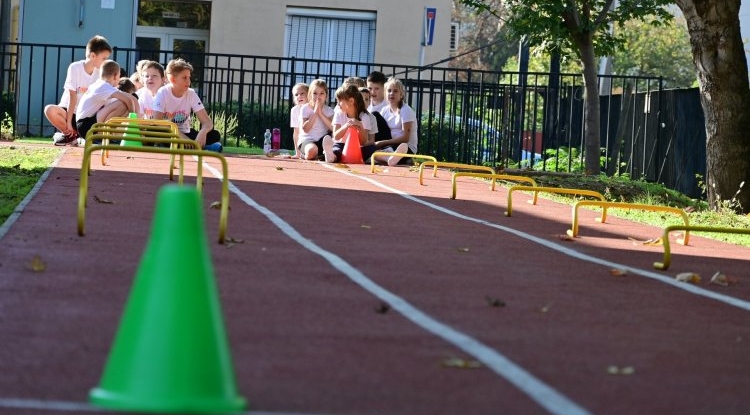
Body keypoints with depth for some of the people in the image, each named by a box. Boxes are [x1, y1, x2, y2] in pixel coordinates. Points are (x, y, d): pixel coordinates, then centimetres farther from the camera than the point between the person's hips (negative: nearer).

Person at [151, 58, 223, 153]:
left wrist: (203, 132, -34)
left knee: (215, 135, -18)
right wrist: (180, 136, -31)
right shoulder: (162, 93, -11)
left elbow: (207, 122, -10)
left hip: (185, 135, 3)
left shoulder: (191, 94, -3)